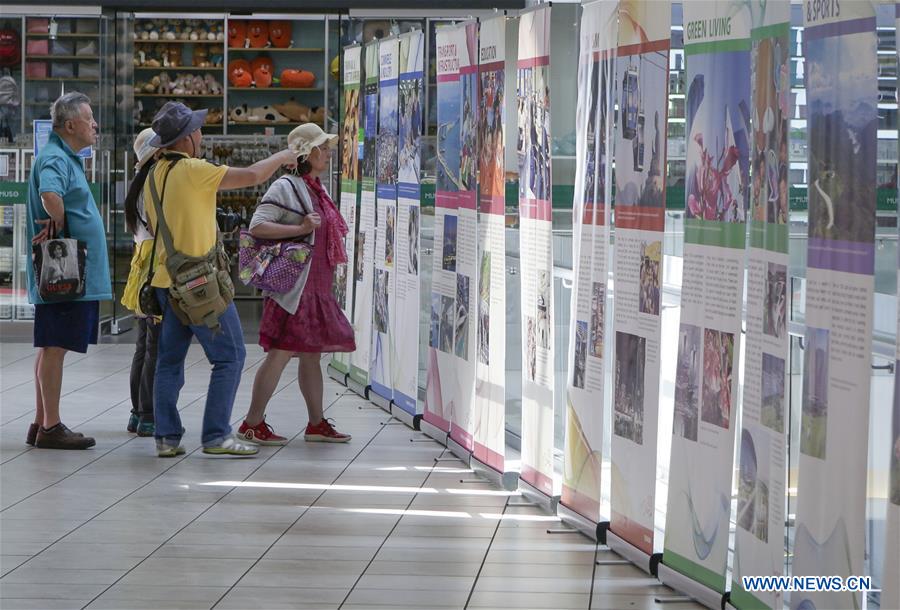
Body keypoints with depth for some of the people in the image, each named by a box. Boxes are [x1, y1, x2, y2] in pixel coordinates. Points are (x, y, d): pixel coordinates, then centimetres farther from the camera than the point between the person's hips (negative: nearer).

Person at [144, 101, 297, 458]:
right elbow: (251, 176, -13)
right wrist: (281, 157, 6)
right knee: (230, 356, -1)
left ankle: (166, 437, 9)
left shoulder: (154, 174, 10)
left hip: (166, 279, 8)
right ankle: (216, 435, -4)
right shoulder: (192, 170, -15)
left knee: (169, 360, 11)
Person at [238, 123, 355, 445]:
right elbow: (257, 226, -19)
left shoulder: (317, 189, 17)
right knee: (281, 353, -9)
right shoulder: (286, 187, -10)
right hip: (293, 286, -9)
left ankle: (317, 423, 19)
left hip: (316, 288, 9)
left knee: (312, 355, 13)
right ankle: (252, 424, -3)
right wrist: (300, 229, -23)